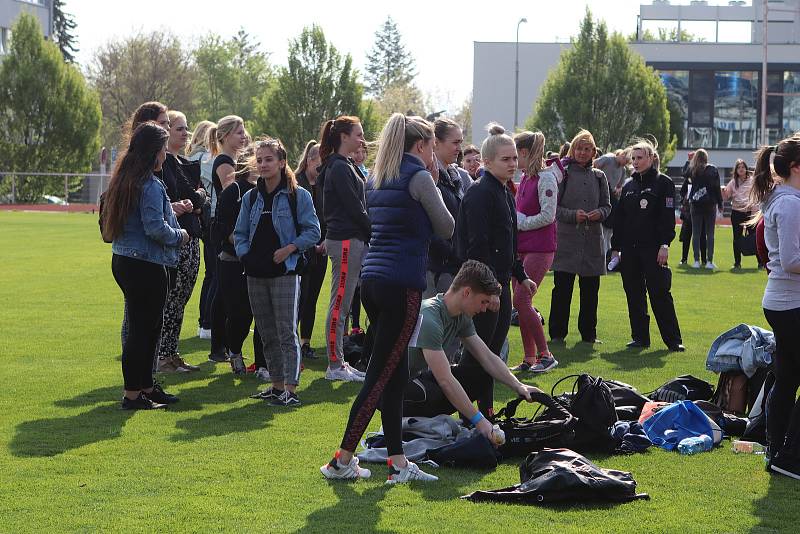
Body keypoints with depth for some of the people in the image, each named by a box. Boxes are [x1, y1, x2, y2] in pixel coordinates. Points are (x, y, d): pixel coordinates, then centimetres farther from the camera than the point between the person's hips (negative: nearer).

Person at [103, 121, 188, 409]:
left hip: (123, 261, 9)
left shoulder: (123, 178, 12)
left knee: (149, 326, 18)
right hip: (146, 266, -9)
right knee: (142, 329, -2)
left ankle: (145, 386, 26)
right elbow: (155, 228, -23)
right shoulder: (150, 185, -17)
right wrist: (179, 235, -4)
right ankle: (132, 394, 3)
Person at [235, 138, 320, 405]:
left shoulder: (298, 195, -3)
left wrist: (289, 248, -15)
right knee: (266, 333, 11)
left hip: (284, 272, -6)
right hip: (256, 273, 6)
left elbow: (312, 231, -4)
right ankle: (277, 385, 19)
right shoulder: (251, 197, 12)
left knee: (286, 332, -9)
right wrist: (244, 253, -1)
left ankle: (291, 389, -9)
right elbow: (239, 233, 17)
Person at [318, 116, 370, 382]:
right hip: (345, 240, -10)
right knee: (340, 304, -6)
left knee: (341, 305, 12)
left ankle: (337, 362, 16)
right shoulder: (339, 168, -13)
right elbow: (354, 208, -16)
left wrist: (368, 235, 10)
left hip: (352, 239, 10)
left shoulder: (345, 166, 18)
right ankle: (335, 366, -4)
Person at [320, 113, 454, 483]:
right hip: (403, 282, -8)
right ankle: (342, 460, -4)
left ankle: (398, 463, 12)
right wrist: (434, 184, 10)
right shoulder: (418, 176, -7)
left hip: (372, 278, 8)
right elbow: (446, 228, -1)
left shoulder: (378, 177, 16)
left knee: (395, 373, 12)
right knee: (381, 375, -4)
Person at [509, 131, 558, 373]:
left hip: (539, 249, -9)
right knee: (521, 301, 7)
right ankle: (529, 357, 12)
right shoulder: (524, 179, 13)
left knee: (521, 300, -12)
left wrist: (520, 223, -10)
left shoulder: (545, 179, -12)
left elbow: (547, 216, -17)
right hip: (522, 248, 9)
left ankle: (545, 354, -4)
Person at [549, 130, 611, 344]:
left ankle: (588, 333, 16)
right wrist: (573, 215, -16)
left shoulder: (598, 177, 12)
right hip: (566, 239, -4)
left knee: (590, 290, 7)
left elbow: (607, 206, 15)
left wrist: (599, 213, -7)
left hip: (592, 240, 4)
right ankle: (557, 333, 4)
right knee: (562, 288, -4)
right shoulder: (563, 174, 0)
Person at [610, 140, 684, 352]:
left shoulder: (663, 182, -1)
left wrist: (664, 245, -14)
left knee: (660, 294, -7)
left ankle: (673, 340, -3)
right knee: (634, 295, 5)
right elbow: (619, 218, 17)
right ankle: (640, 337, 13)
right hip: (629, 249, 6)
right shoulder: (628, 186, 15)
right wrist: (616, 247, 11)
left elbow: (668, 216, -7)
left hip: (653, 248, -6)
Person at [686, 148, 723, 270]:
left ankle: (696, 261, 2)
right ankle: (709, 261, 0)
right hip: (710, 205, -1)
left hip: (695, 205, 1)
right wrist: (720, 204, 6)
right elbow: (717, 188, -2)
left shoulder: (692, 170, -2)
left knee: (696, 233, 5)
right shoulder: (713, 170, -3)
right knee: (710, 233, 3)